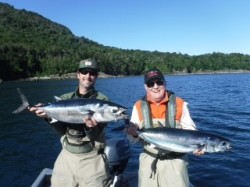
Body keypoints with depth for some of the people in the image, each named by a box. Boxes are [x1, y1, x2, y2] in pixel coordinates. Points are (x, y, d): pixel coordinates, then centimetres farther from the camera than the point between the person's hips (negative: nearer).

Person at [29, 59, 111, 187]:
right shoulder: (65, 99, 3)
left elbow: (94, 135, -12)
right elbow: (62, 130, -3)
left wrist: (91, 127, -34)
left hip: (91, 159, -3)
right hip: (66, 156, 3)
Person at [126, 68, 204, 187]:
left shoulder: (179, 104, -5)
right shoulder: (139, 106, -3)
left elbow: (189, 130, -1)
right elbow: (133, 137, -1)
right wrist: (133, 133, -23)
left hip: (175, 160, -1)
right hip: (148, 160, 2)